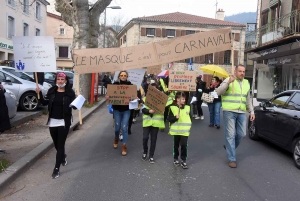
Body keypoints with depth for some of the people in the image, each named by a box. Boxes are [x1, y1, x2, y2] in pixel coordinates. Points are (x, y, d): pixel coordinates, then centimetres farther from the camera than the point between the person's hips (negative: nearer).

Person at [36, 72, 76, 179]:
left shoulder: (70, 92, -5)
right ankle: (63, 156, 46)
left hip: (64, 122, -4)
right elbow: (45, 102, 5)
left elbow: (74, 106, -7)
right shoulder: (51, 91, 4)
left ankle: (56, 168, 4)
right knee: (56, 144, 16)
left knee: (60, 144, -1)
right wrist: (39, 94, -7)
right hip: (52, 121, 4)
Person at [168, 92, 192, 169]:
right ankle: (176, 159, 31)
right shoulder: (173, 108, -9)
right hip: (176, 130, -1)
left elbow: (189, 117, 14)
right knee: (176, 145, 13)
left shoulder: (187, 107, 3)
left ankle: (183, 161, 8)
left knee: (184, 145, -4)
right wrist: (175, 117, -26)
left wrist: (189, 125, 5)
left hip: (185, 130, 1)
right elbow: (169, 119, -10)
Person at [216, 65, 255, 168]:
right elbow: (219, 92, -15)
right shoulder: (228, 80, -3)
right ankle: (232, 159, 6)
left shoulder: (246, 83, 15)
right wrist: (228, 82, -26)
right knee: (230, 135, -2)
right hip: (229, 111, -5)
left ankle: (229, 147, 35)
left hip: (242, 112, 6)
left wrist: (252, 111, 15)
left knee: (241, 134, 7)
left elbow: (248, 99, 21)